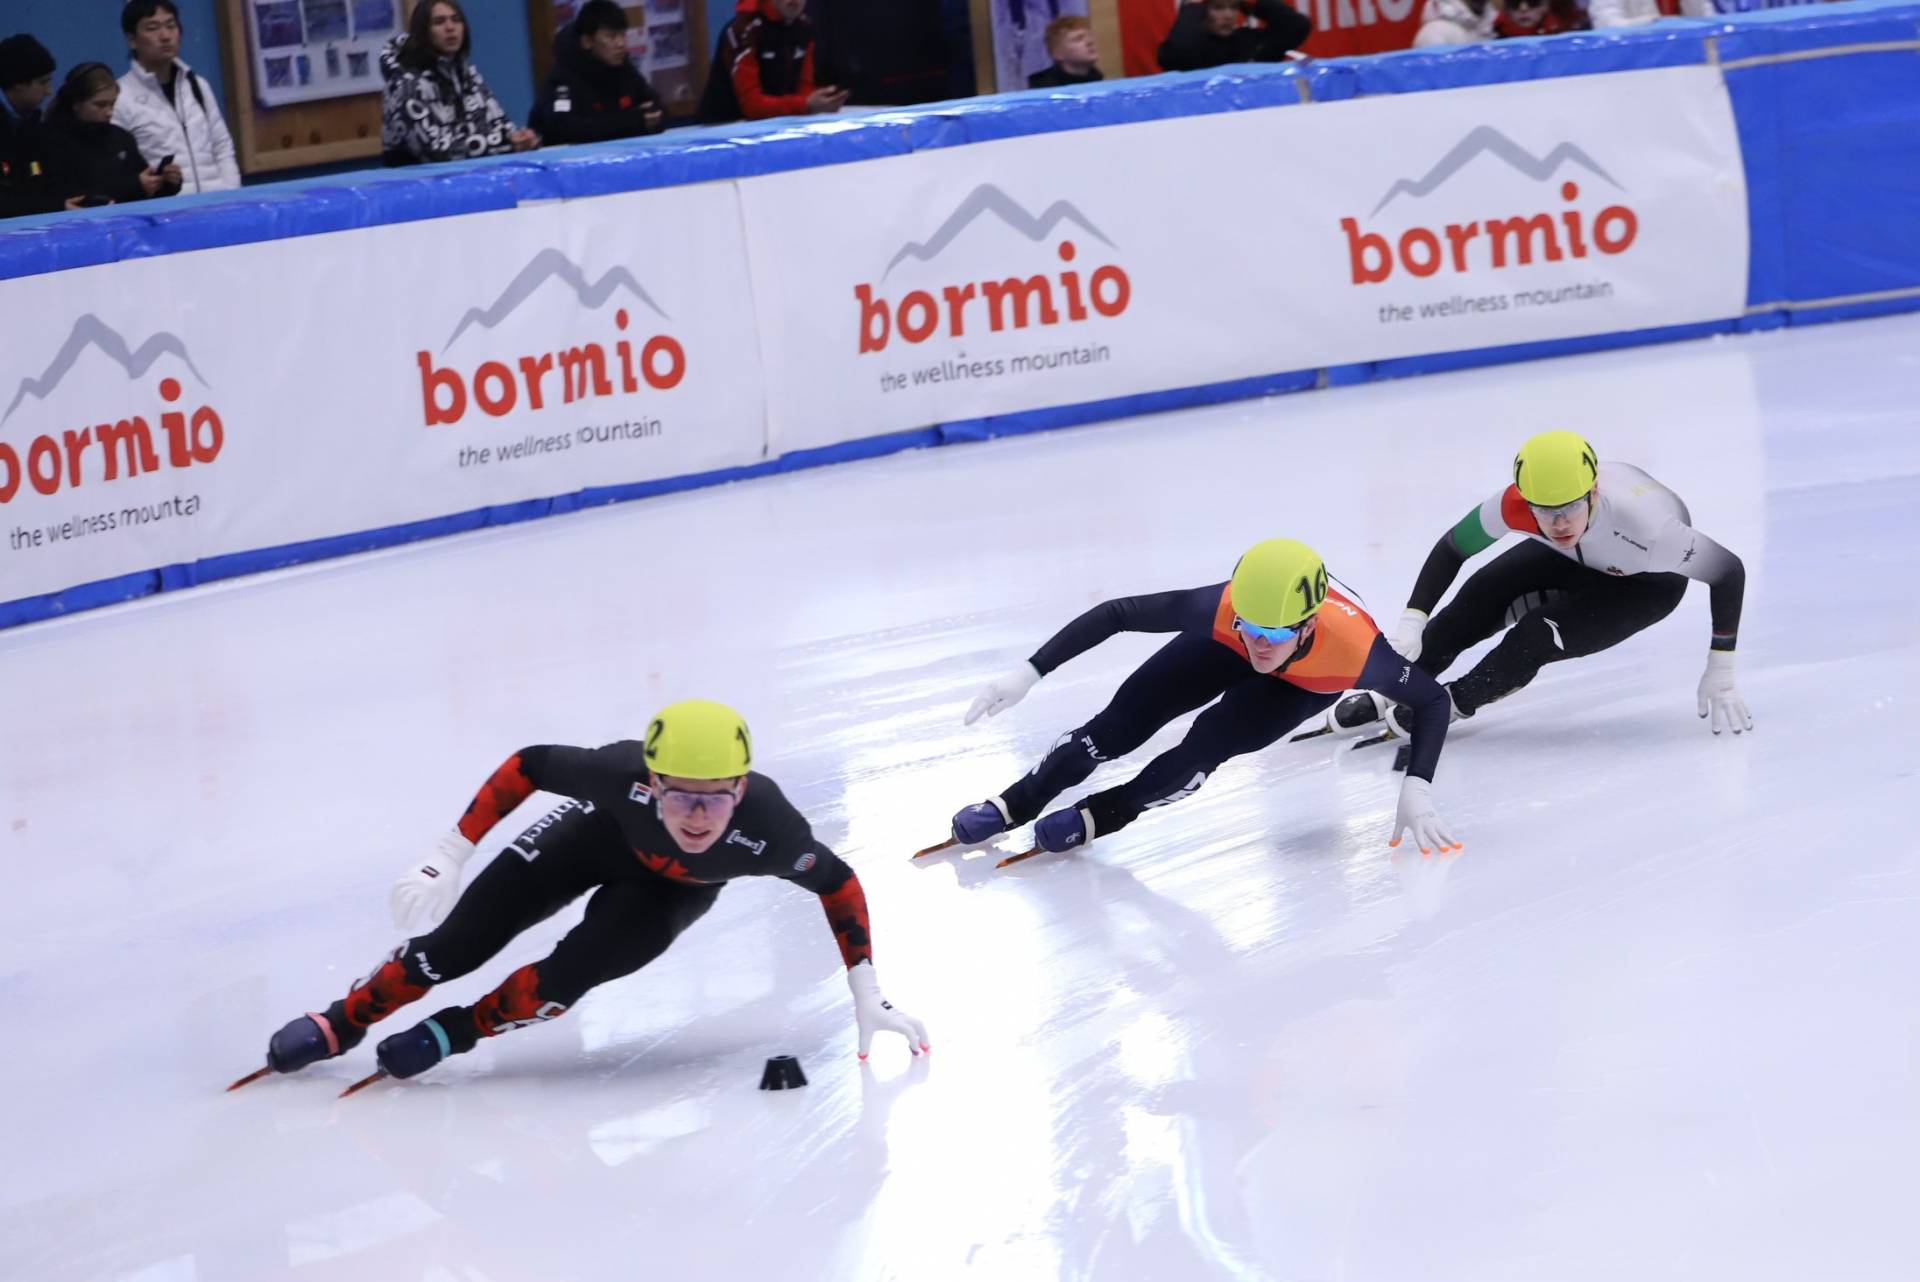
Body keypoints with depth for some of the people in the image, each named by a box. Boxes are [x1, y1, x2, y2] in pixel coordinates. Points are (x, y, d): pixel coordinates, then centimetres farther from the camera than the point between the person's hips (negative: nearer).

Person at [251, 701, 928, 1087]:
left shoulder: (767, 828, -43)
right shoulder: (620, 776, -43)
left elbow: (839, 883, -23)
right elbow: (528, 765, -25)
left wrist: (867, 997, -21)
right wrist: (452, 852, -24)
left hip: (675, 890, 0)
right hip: (602, 833, 0)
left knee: (569, 974, -21)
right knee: (459, 941, -4)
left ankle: (455, 1032, 8)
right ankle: (341, 1024, 20)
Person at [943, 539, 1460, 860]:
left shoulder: (1353, 648, -45)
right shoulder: (1223, 608, -43)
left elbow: (1432, 699, -31)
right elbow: (1116, 613, -33)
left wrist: (1417, 790, -41)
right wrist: (1027, 674, -35)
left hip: (1309, 678, -1)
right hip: (1226, 648, 1)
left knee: (1210, 743, -22)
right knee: (1124, 719, -6)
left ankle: (1100, 816, 2)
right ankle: (1014, 805, 16)